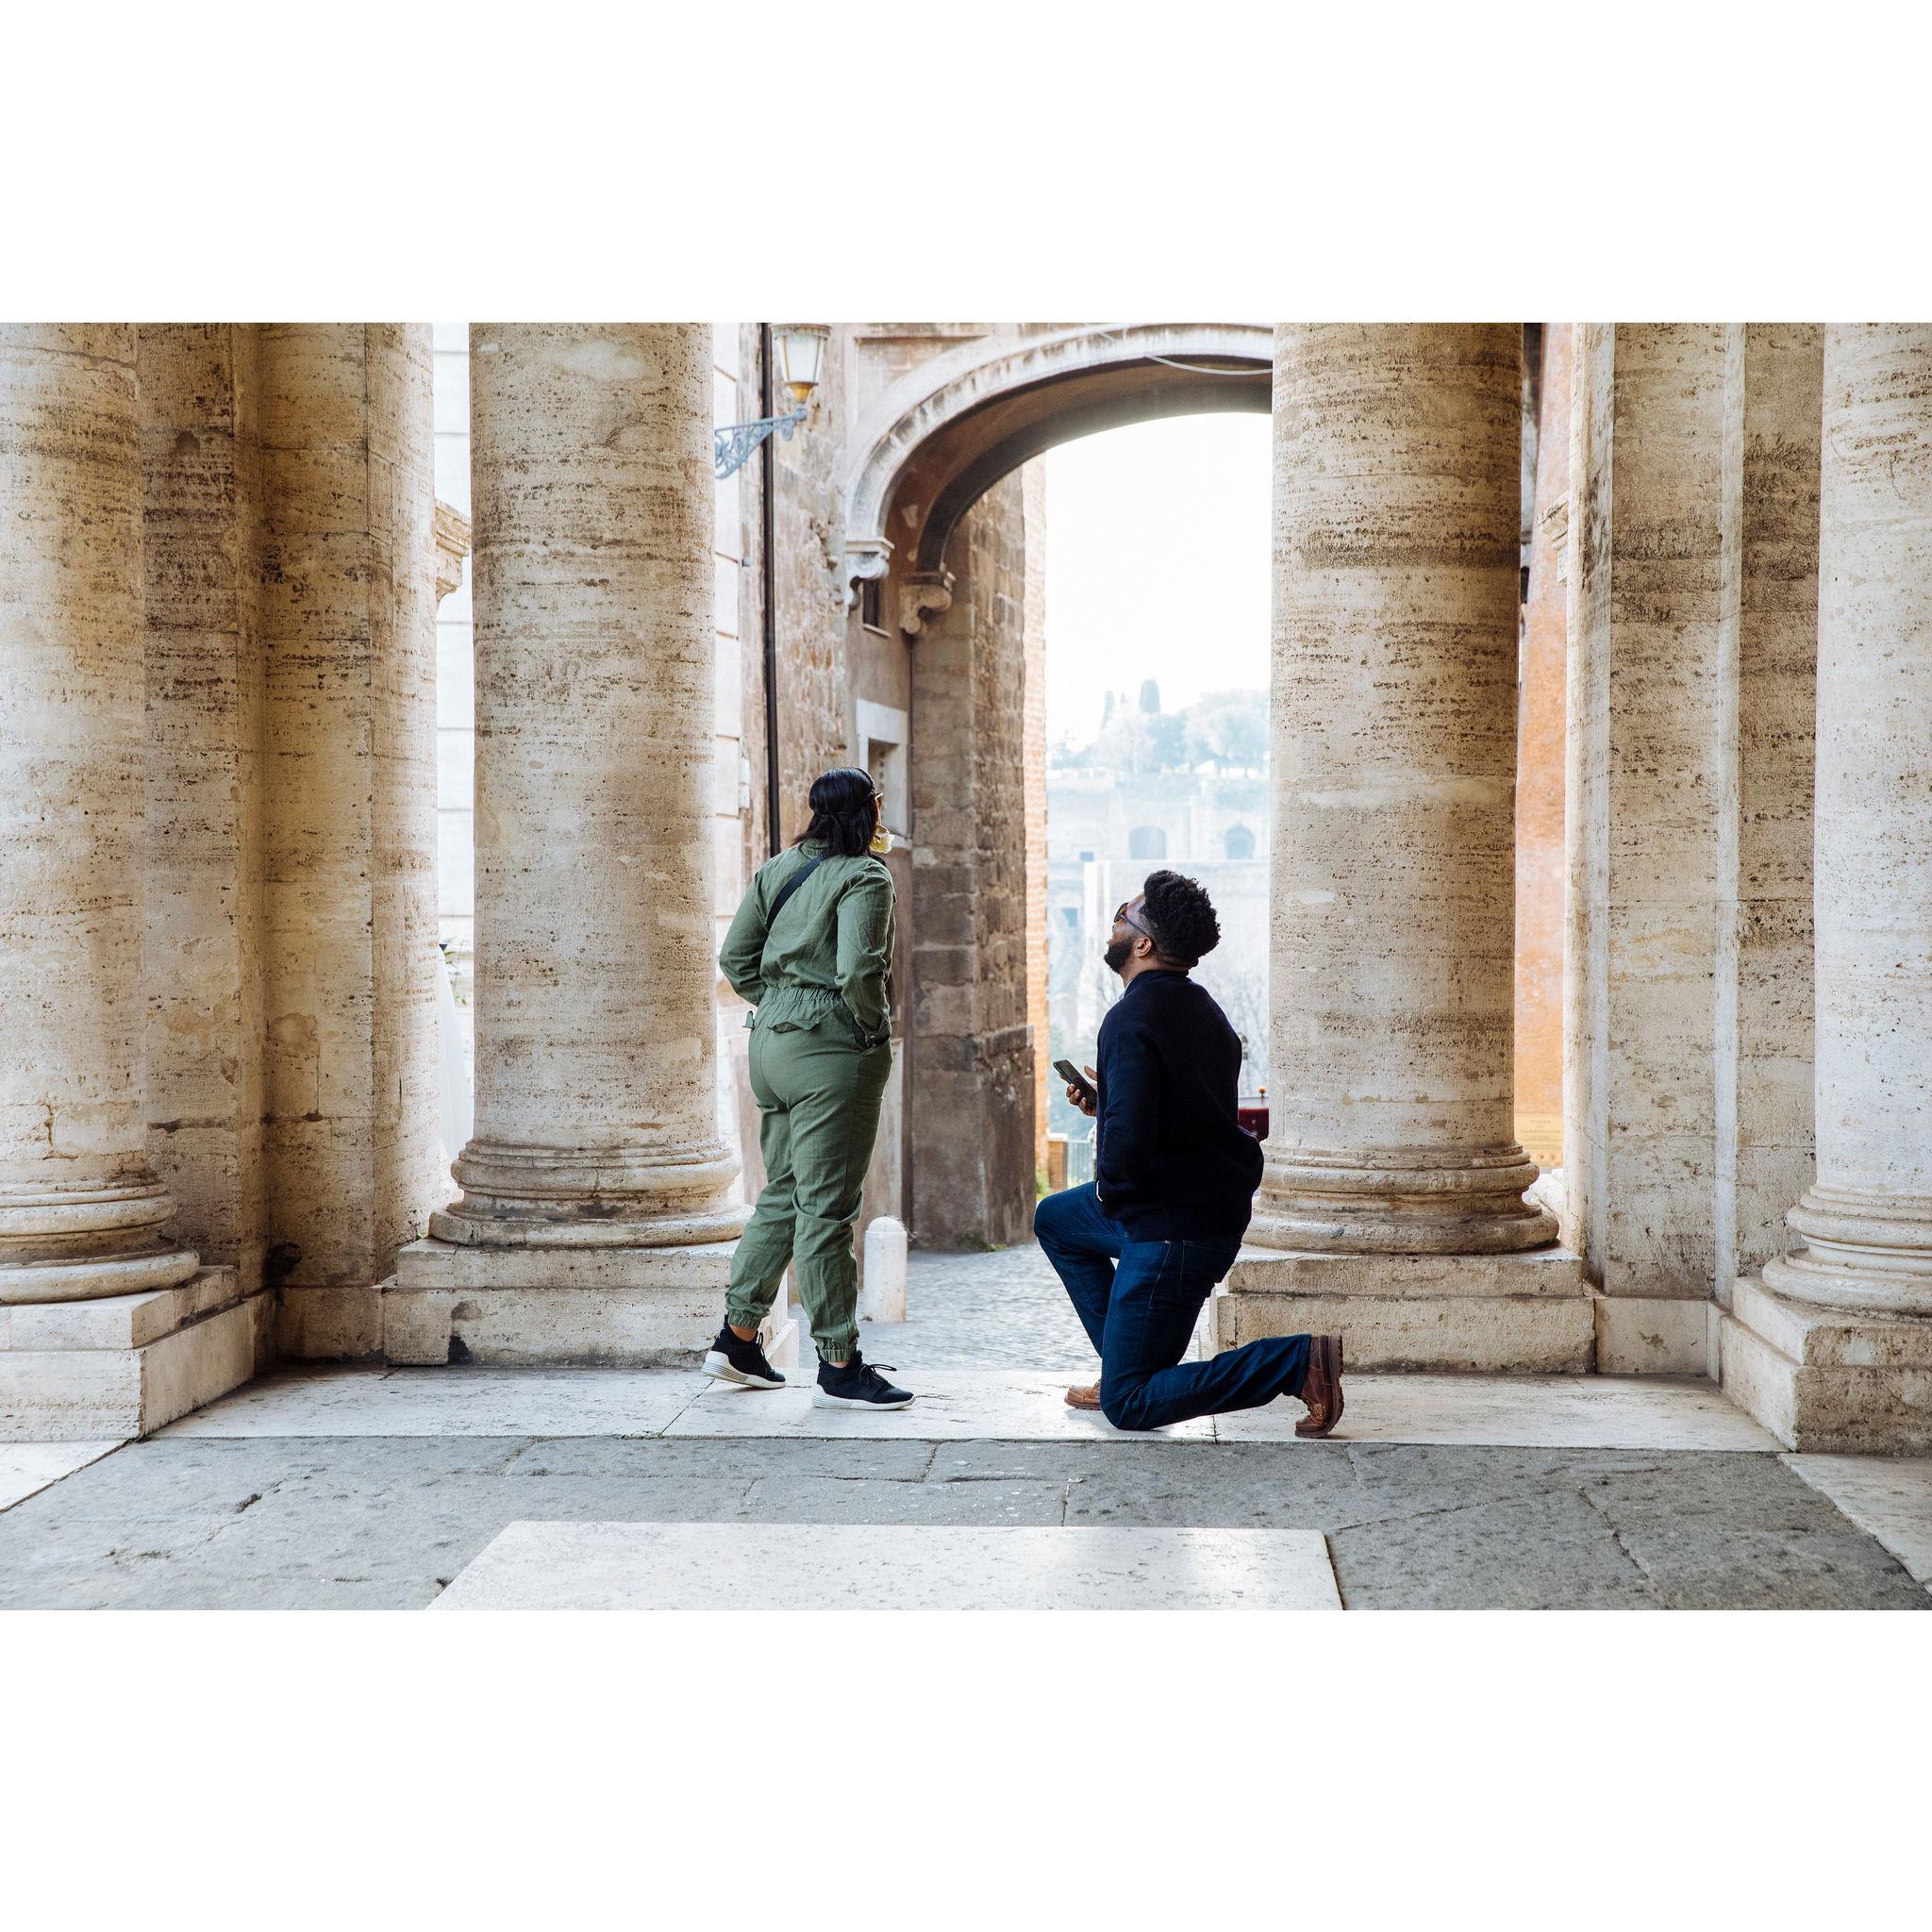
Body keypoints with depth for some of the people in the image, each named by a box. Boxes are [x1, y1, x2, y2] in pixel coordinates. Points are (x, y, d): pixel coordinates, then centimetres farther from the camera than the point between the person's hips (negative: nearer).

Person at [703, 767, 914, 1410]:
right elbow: (857, 971, -22)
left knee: (783, 1193, 18)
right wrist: (877, 1029, -7)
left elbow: (735, 958, 12)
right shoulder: (864, 877, -11)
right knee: (825, 1207, -5)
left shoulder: (778, 869, 12)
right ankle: (839, 1368, 1)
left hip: (771, 1042, 8)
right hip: (833, 1050, -8)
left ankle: (736, 1339, 23)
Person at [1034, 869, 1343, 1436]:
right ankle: (1125, 1367, 23)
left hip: (1170, 1229, -10)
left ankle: (1301, 1360, -12)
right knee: (1054, 1218, 28)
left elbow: (1129, 1136, -31)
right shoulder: (1200, 1007, 11)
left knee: (1129, 1407, -2)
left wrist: (1108, 1190, -10)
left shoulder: (1133, 1017, -20)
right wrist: (1105, 1101, 13)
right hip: (1219, 1204, 10)